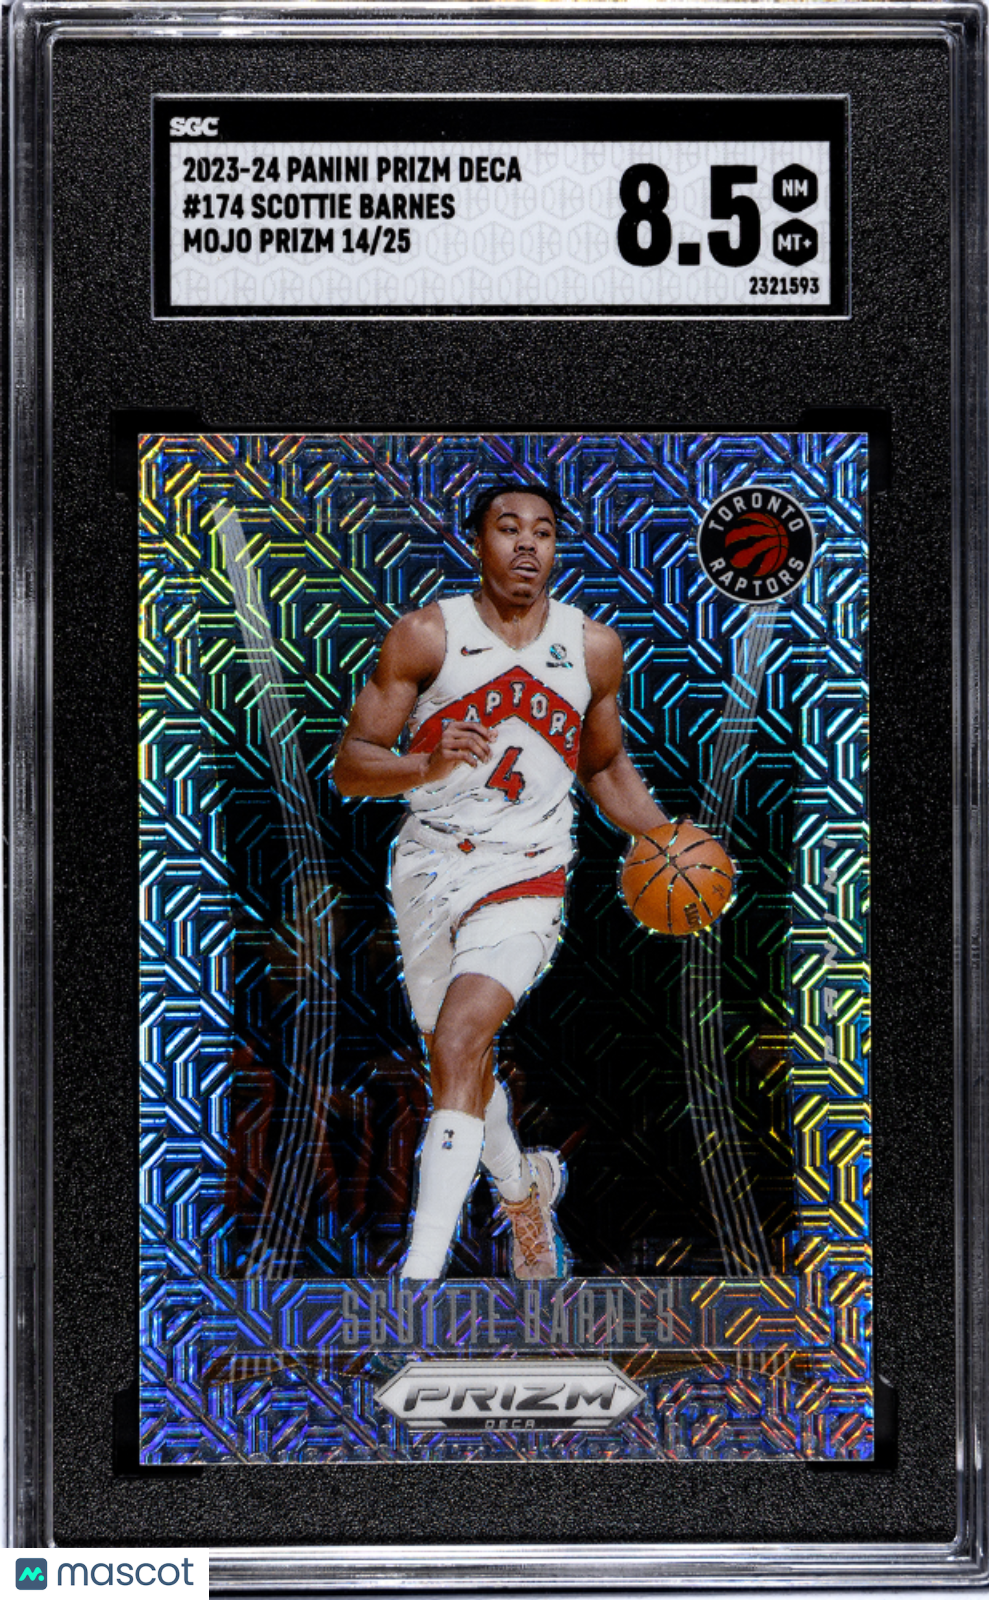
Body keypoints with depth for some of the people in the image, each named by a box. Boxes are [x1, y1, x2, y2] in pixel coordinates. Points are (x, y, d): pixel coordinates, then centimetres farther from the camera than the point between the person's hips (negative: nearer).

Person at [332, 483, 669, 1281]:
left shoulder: (595, 647, 2)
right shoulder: (425, 635, -6)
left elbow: (607, 767, 18)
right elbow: (350, 766, -8)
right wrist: (427, 767, -28)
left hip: (527, 876, -1)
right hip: (430, 868, 2)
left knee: (458, 1041, -23)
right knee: (464, 1060, 16)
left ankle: (424, 1263, -23)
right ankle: (524, 1190, 47)